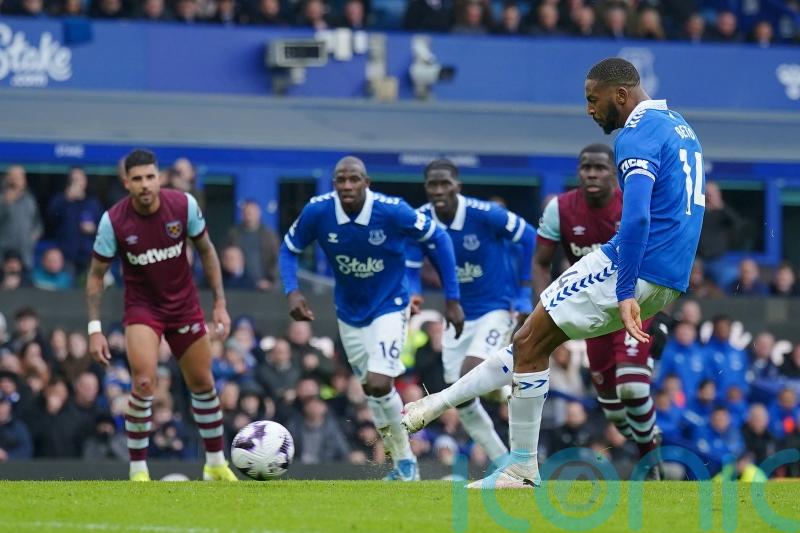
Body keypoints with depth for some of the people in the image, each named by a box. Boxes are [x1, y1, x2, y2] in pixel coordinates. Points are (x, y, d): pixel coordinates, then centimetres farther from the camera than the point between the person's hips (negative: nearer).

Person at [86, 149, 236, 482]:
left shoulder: (184, 205, -15)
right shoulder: (113, 220, -19)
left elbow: (206, 250, 1)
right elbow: (96, 274, -8)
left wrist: (220, 303, -1)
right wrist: (95, 329, -13)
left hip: (184, 304, 3)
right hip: (141, 307, -3)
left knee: (203, 385, 11)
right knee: (144, 383, -21)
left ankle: (216, 464, 30)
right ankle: (138, 471, -8)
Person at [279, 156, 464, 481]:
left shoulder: (392, 211, -25)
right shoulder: (317, 212, -19)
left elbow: (439, 239, -11)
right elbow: (289, 249, -1)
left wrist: (452, 299, -10)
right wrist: (292, 292, -19)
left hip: (389, 307, -4)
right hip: (349, 313, 4)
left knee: (379, 385, -19)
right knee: (373, 390, 12)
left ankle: (406, 460, 3)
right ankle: (403, 462, 31)